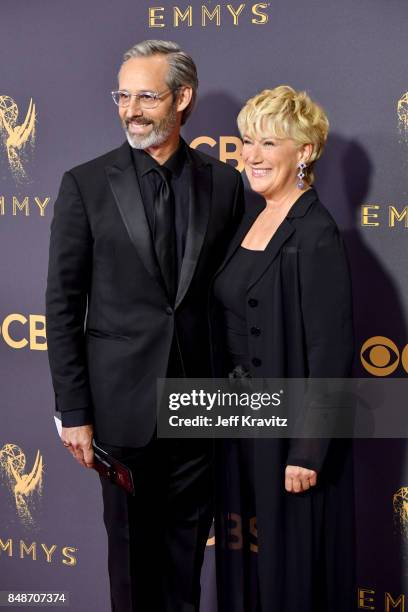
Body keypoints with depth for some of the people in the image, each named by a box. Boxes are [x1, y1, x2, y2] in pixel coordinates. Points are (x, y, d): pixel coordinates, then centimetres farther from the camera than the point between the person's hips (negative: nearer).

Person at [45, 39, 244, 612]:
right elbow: (63, 304, -4)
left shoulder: (223, 182, 2)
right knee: (132, 543, 11)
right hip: (124, 401, -2)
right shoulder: (85, 184, -4)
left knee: (188, 539, 14)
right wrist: (73, 411, -7)